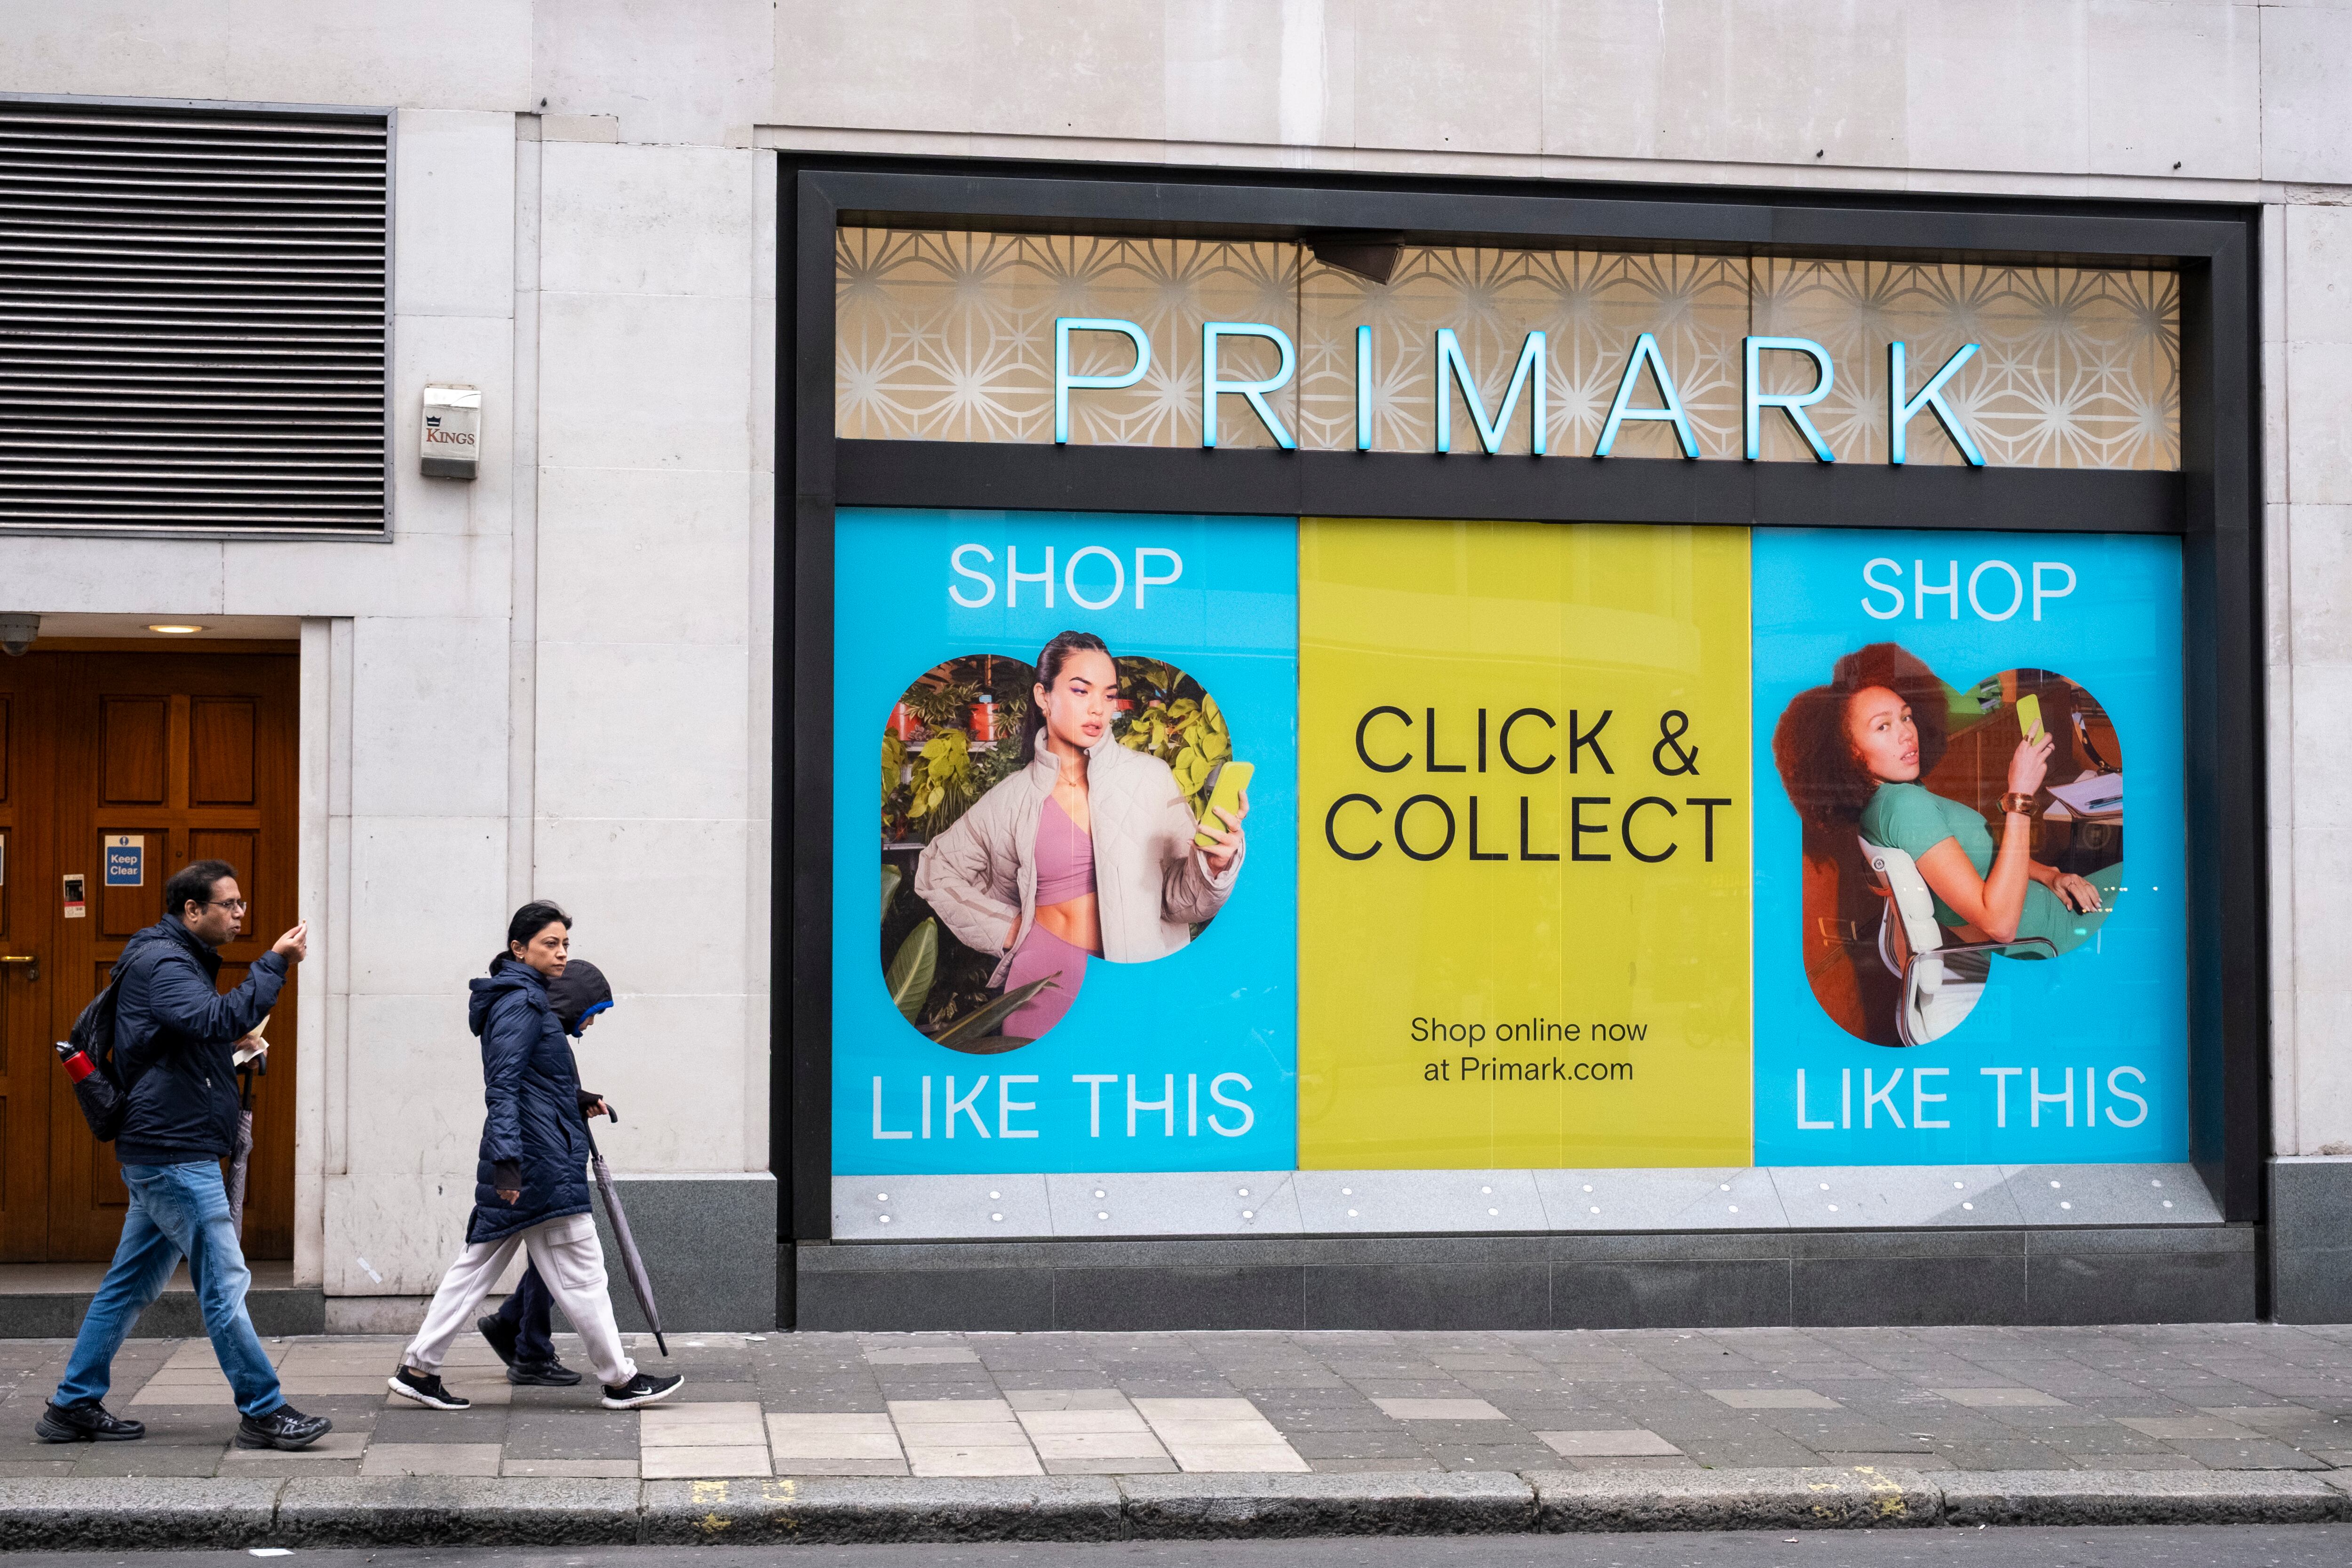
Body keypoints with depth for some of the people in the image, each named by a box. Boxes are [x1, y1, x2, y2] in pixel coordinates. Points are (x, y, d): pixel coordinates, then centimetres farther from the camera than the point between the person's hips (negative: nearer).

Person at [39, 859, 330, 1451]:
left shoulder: (175, 960, 20)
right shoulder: (162, 962, -13)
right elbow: (218, 1020, -30)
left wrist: (234, 1041, 10)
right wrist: (275, 963, -27)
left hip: (165, 1154, 11)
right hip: (175, 1154, -11)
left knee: (131, 1286, 14)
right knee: (225, 1284, -7)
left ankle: (74, 1406, 20)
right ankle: (263, 1413, -3)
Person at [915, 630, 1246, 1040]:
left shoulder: (1151, 778, -1)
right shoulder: (1012, 799, 3)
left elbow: (1181, 899, -3)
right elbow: (934, 871, 16)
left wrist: (1214, 865, -23)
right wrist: (1004, 927, 7)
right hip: (1049, 972, 0)